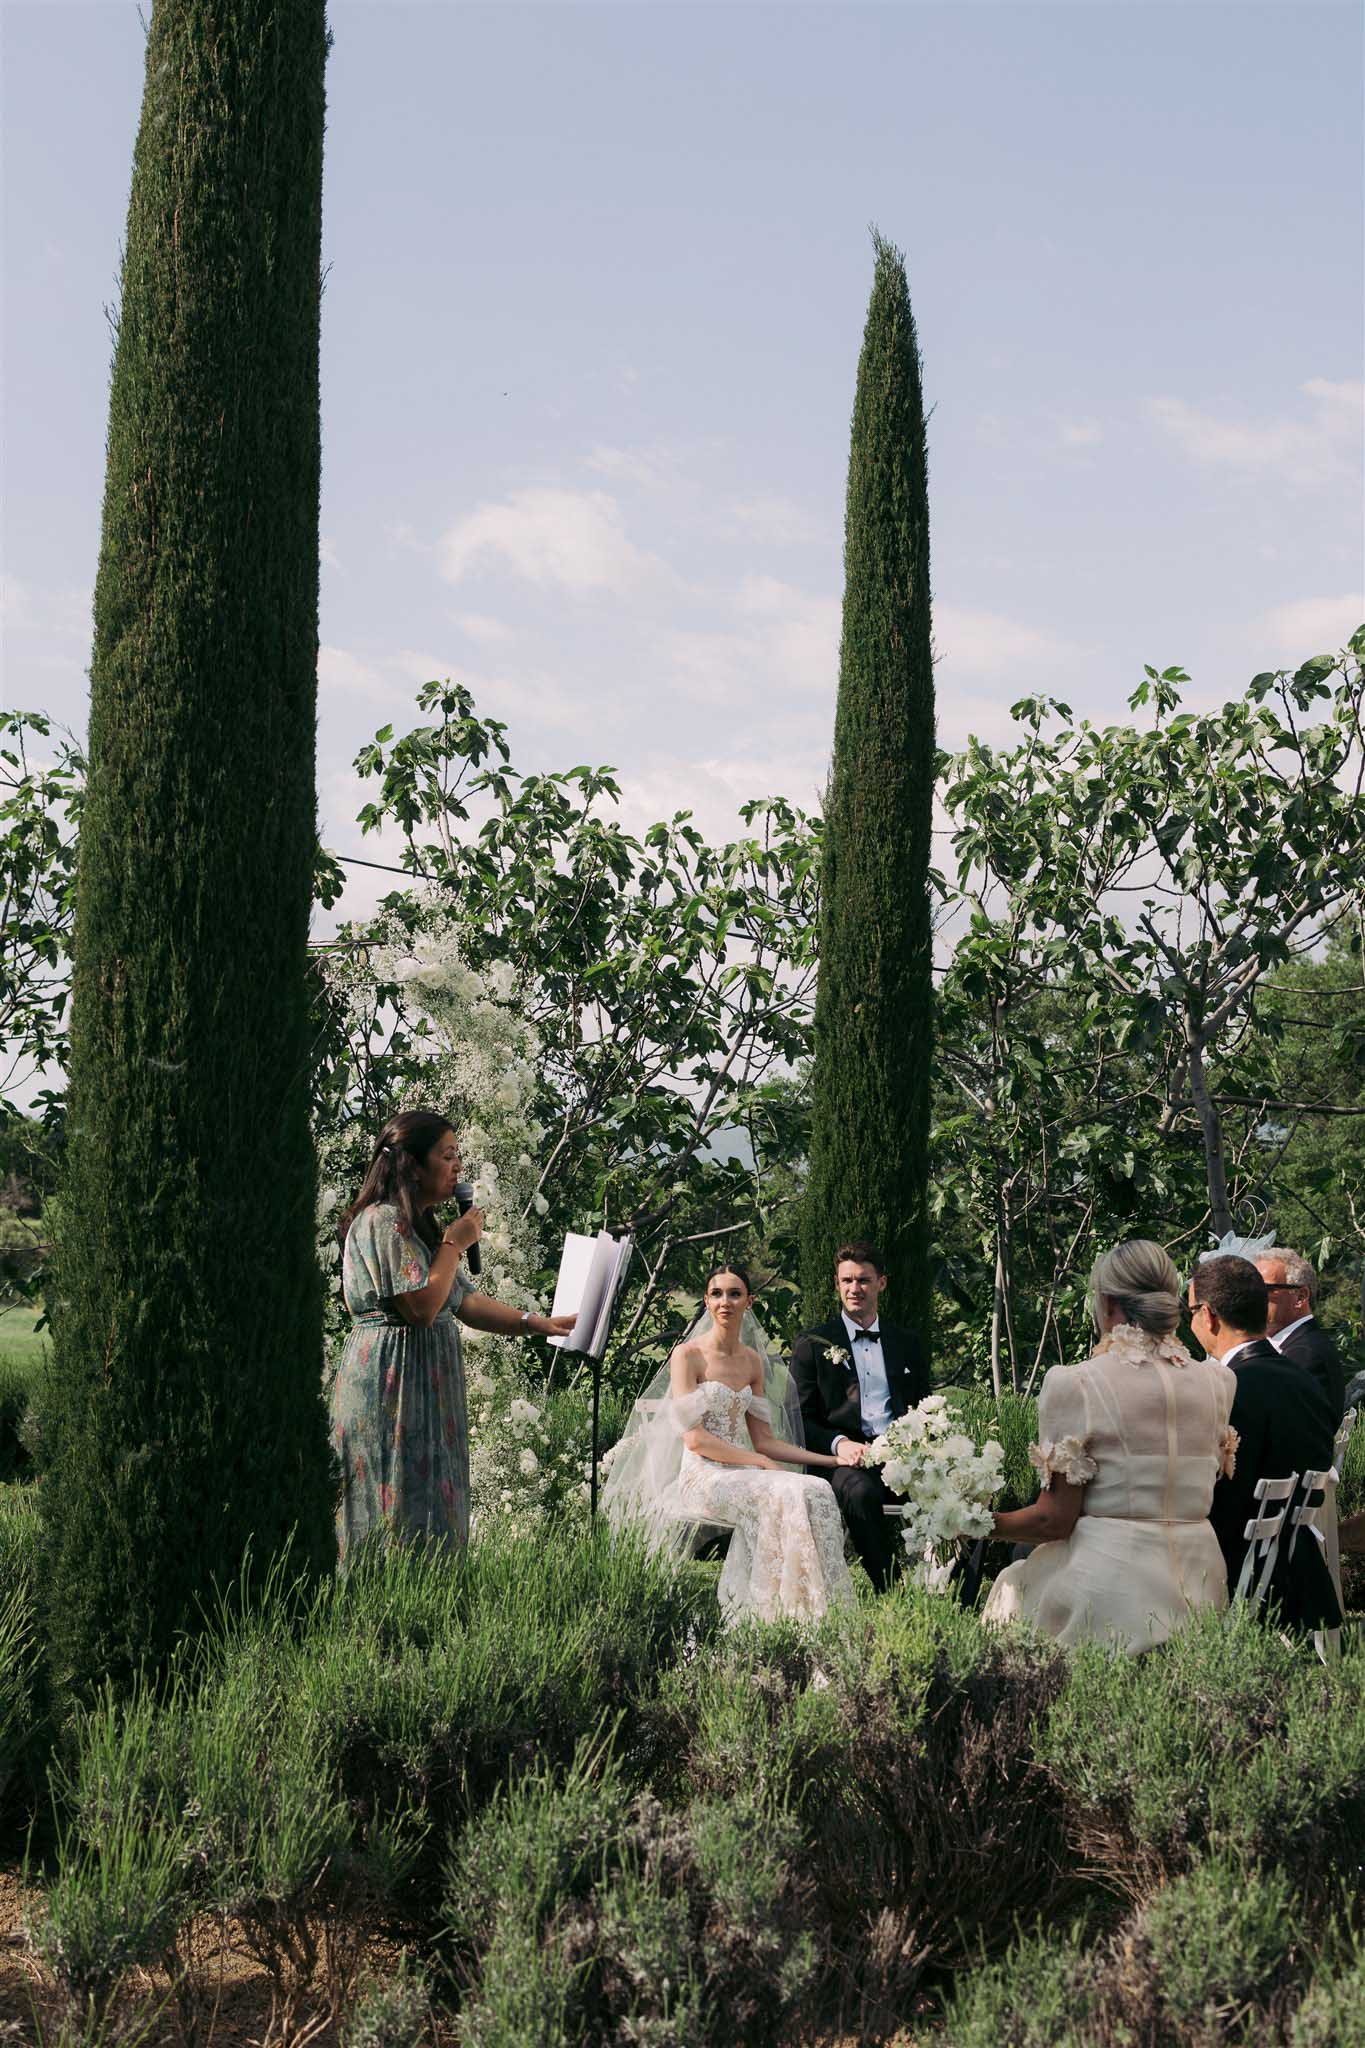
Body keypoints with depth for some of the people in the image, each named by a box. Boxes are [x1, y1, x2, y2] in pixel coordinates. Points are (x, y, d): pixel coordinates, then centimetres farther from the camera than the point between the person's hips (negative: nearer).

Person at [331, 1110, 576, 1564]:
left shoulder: (418, 1225, 19)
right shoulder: (383, 1221, -14)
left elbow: (465, 1301, 18)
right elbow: (422, 1307, -22)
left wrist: (537, 1323, 9)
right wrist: (455, 1244, -10)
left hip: (425, 1386, 10)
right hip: (392, 1384, -10)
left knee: (433, 1508, 9)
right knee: (405, 1510, -8)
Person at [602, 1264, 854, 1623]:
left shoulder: (754, 1361, 14)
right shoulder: (688, 1355, -4)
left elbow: (763, 1439, 13)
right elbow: (694, 1437, -11)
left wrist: (833, 1459, 4)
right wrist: (762, 1463, -14)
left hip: (742, 1472, 6)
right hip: (702, 1476, -6)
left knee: (817, 1492, -23)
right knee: (790, 1495, -30)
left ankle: (810, 1615, -21)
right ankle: (778, 1609, -23)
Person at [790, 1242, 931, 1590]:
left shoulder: (908, 1344, 22)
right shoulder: (813, 1344, 12)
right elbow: (801, 1419, 7)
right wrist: (838, 1444, -14)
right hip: (848, 1459, -3)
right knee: (860, 1491, -38)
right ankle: (889, 1590, -27)